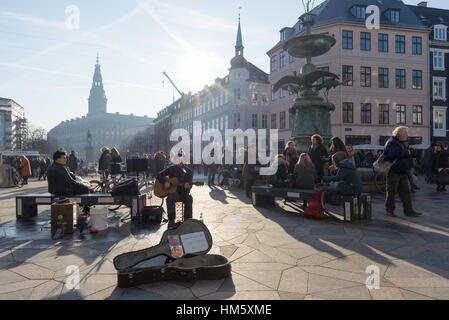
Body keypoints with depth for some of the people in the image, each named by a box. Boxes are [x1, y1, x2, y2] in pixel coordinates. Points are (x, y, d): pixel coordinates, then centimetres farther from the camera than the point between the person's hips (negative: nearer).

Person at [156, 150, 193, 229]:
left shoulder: (188, 171, 4)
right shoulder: (171, 169, 4)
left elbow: (189, 185, 1)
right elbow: (159, 175, 5)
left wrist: (187, 186, -25)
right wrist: (164, 182, -14)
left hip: (183, 192, 1)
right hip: (173, 191, 0)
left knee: (189, 199, -31)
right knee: (170, 199, -33)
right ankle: (171, 221, -22)